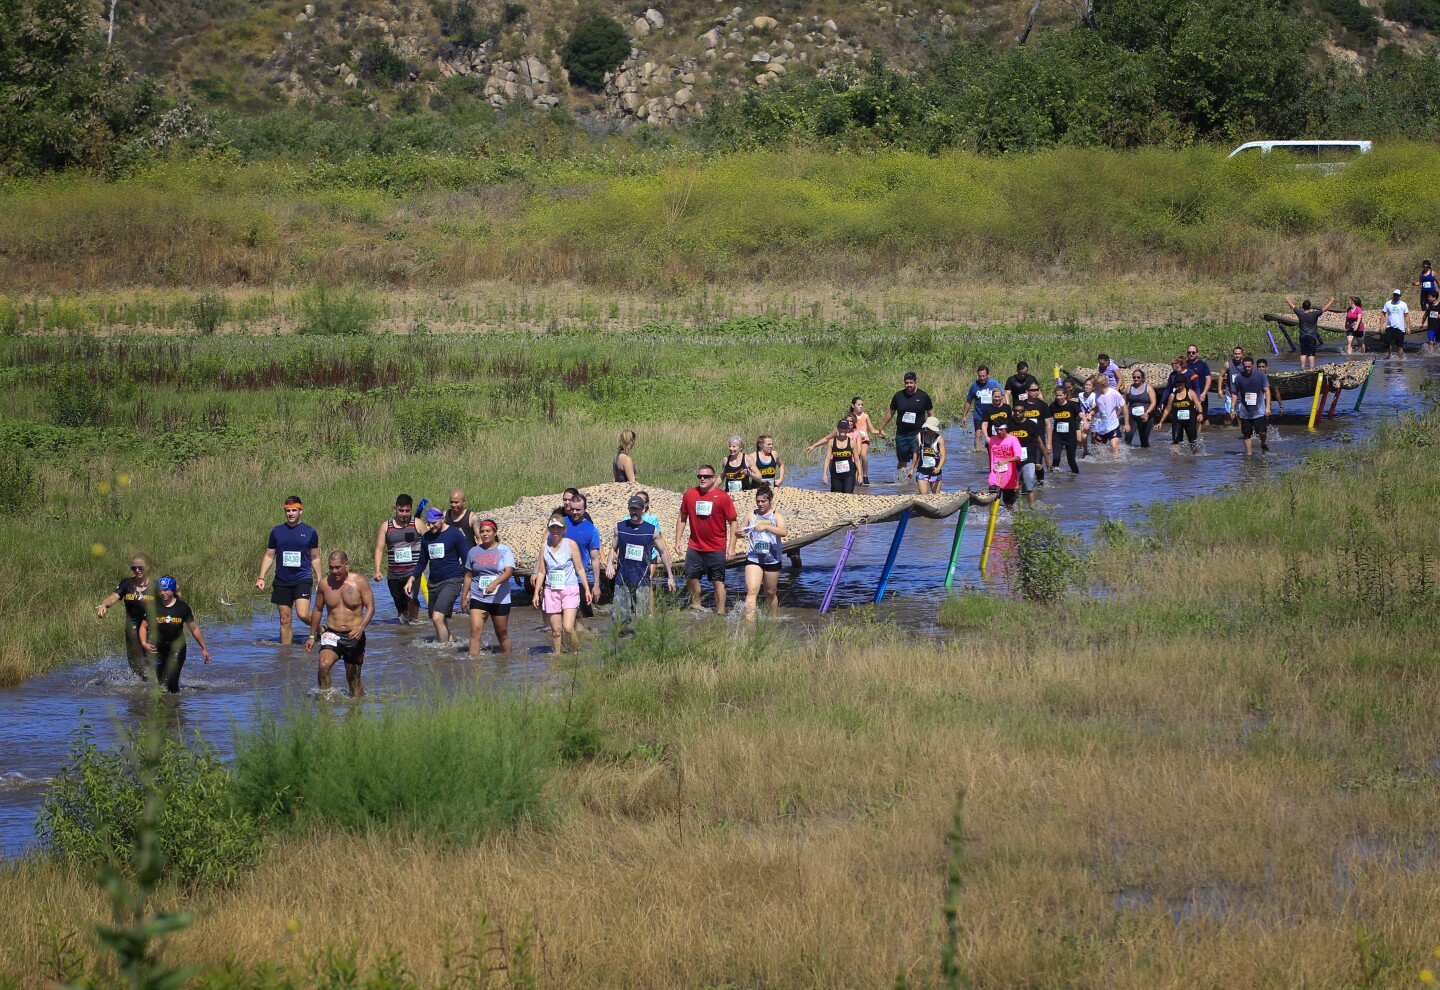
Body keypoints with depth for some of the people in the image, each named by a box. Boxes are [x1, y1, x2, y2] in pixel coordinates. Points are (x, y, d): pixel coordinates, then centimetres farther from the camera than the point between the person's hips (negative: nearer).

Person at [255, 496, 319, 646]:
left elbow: (315, 558, 10)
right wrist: (261, 577, 1)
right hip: (282, 581, 3)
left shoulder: (309, 533, 3)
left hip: (303, 579, -2)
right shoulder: (277, 532, 7)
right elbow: (269, 556, 11)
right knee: (285, 620, 4)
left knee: (303, 614, -18)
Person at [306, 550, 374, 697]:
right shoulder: (324, 584, 1)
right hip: (332, 635, 1)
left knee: (353, 678, 8)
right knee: (323, 666, -26)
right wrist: (312, 636, 16)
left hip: (354, 637, -1)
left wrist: (361, 627, -24)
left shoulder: (359, 582, -6)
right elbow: (318, 610, 14)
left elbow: (370, 607, -7)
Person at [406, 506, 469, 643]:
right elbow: (422, 563, 21)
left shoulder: (455, 535, -6)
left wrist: (466, 588, -10)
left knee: (438, 618, -20)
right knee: (442, 622, 9)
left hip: (451, 582, -7)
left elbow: (466, 561, -5)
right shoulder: (426, 538, 10)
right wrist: (411, 580, 7)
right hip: (434, 583, 7)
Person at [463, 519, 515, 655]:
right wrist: (464, 597, 14)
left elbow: (509, 571, -15)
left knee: (502, 634, 8)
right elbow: (468, 575, 16)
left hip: (500, 599, -2)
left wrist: (494, 583, -32)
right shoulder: (474, 551, 8)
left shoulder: (504, 551, -1)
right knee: (475, 630, -15)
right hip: (478, 598, 2)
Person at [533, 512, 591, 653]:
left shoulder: (570, 545, -1)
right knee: (555, 630, 2)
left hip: (570, 590, -3)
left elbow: (580, 569, 2)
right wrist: (536, 593, 9)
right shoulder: (544, 546, 7)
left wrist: (587, 589, 0)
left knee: (568, 628, -15)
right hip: (551, 591, 3)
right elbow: (541, 572, 12)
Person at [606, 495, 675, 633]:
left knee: (641, 619, -5)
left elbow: (663, 552, 11)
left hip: (642, 580, -1)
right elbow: (614, 548, 16)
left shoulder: (652, 530, 3)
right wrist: (609, 563, -5)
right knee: (619, 618, -5)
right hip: (622, 580, 1)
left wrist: (670, 576, 10)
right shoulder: (620, 527, 6)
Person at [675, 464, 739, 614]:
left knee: (718, 581, 1)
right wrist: (678, 540, 7)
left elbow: (733, 522, -5)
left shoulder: (722, 497, -7)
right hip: (694, 547, 3)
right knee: (691, 578, 7)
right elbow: (682, 518, 13)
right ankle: (695, 605, 27)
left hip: (716, 549, -3)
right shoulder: (689, 495, 2)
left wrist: (731, 546, -9)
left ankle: (720, 613, 6)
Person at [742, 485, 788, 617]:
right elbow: (743, 531, 16)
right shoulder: (752, 516, 5)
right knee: (752, 591, -16)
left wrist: (766, 527, -35)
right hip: (753, 558, 1)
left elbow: (783, 532, -21)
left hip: (772, 560, -1)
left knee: (770, 592, 14)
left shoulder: (776, 517, -3)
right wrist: (741, 533, -10)